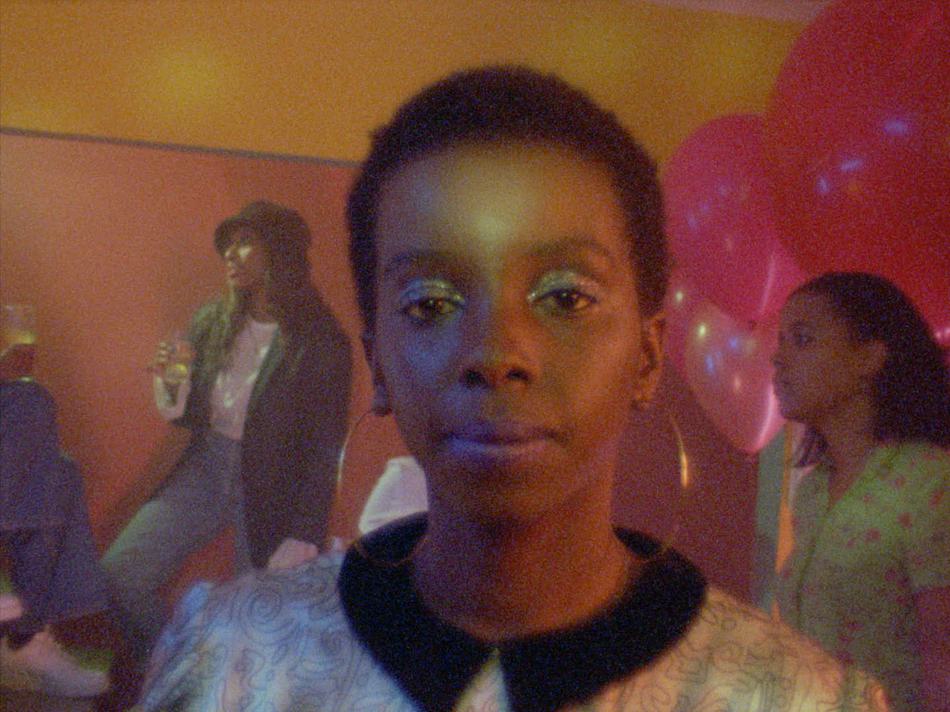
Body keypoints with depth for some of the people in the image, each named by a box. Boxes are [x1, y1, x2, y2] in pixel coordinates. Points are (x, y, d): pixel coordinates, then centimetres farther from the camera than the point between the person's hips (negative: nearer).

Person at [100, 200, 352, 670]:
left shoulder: (320, 344, -12)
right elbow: (188, 416, 11)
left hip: (271, 489, -4)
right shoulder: (212, 323, 1)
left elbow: (323, 454, -10)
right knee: (118, 573, -5)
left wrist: (300, 542, -14)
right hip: (204, 470, 5)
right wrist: (170, 385, -12)